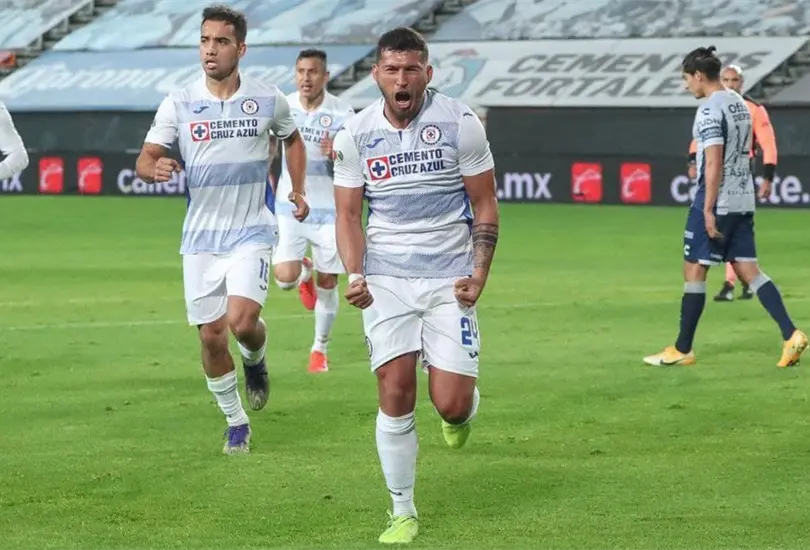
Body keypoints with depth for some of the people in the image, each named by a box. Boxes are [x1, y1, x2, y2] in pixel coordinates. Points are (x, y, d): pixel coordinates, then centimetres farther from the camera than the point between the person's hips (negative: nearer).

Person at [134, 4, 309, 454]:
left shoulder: (268, 100, -2)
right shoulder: (178, 104, -4)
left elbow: (293, 139, 18)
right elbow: (145, 158, -5)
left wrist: (298, 190, 11)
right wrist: (155, 168, -27)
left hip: (252, 231, -1)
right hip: (201, 236, 1)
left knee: (242, 321, -20)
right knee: (211, 336, 2)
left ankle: (256, 359, 17)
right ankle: (236, 422, 21)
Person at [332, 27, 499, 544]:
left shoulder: (460, 123, -5)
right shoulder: (355, 135, 0)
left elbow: (485, 204, 1)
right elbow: (348, 214, 6)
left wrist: (480, 273, -10)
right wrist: (355, 275, -10)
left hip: (449, 277, -1)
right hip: (386, 278, 1)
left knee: (451, 404, -9)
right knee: (395, 391, -8)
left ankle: (464, 411, 31)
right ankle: (403, 513, 7)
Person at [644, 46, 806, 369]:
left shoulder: (710, 110, -15)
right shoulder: (740, 104, 13)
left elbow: (714, 163, -20)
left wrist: (708, 211, -20)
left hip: (717, 200, -8)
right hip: (744, 200, 8)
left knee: (694, 271, 2)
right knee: (748, 270, 7)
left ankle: (682, 350, 8)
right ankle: (791, 335, -6)